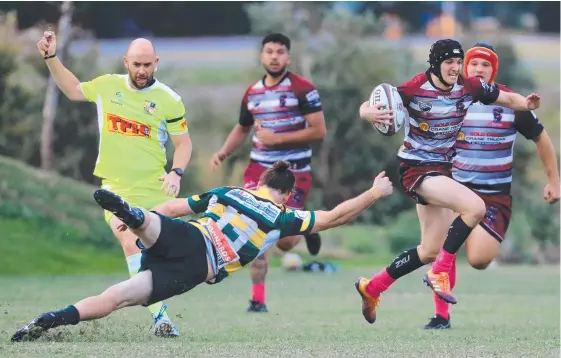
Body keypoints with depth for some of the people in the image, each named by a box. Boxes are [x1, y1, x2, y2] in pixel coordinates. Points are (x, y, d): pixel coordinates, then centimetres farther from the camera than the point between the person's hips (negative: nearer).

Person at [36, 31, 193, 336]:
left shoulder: (169, 100, -1)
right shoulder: (107, 86, 4)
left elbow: (183, 142, 7)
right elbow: (72, 89, 23)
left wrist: (176, 172, -9)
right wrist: (51, 58, 16)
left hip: (155, 187, 0)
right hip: (116, 186, 0)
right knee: (131, 244, -22)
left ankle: (161, 313, 19)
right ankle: (159, 314, -25)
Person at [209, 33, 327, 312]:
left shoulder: (302, 89, -9)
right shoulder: (252, 93, 10)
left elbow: (318, 131, -14)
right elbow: (242, 128, 25)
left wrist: (278, 138, -18)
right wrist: (224, 152, 7)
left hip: (293, 171, -4)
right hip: (259, 170, 4)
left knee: (284, 243, -6)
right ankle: (258, 299, 0)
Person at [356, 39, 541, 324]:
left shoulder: (469, 87, -3)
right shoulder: (414, 90, -19)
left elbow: (508, 99, 6)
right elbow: (366, 108, -18)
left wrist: (526, 103, -17)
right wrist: (371, 113, -42)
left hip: (441, 169, 7)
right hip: (415, 169, -7)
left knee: (430, 251, 15)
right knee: (475, 207, -28)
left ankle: (371, 288, 29)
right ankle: (440, 272, -15)